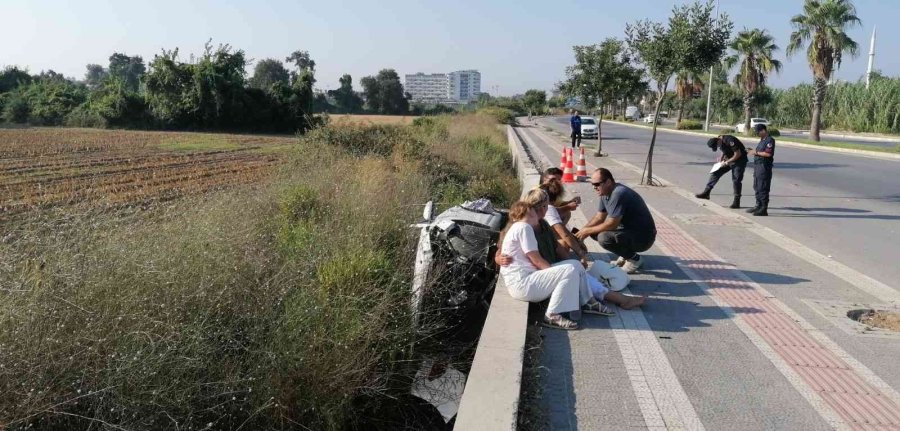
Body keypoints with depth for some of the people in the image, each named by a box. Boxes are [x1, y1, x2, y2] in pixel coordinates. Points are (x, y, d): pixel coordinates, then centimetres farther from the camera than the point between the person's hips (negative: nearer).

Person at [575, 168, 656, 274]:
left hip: (643, 237, -10)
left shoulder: (618, 194, -26)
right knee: (595, 231, 6)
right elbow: (599, 218, 11)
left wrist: (587, 231, -16)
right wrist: (581, 232, -2)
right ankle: (625, 256, 14)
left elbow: (612, 224, -27)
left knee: (604, 238, -29)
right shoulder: (605, 193, 4)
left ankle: (634, 259, -6)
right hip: (628, 230, 10)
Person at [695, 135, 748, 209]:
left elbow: (738, 154, -26)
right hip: (728, 159, 8)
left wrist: (727, 162, -21)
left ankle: (736, 202, 0)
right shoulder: (718, 141, -4)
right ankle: (706, 193, 3)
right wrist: (721, 157, -3)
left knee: (736, 180, -8)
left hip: (739, 160, -8)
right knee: (715, 173, 0)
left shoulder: (730, 140, -29)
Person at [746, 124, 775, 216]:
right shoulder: (762, 140, 18)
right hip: (758, 165, 10)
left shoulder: (770, 140, -12)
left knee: (763, 189, -8)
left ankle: (764, 209, -5)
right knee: (757, 187, 16)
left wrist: (756, 152, -15)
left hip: (764, 166, -10)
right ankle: (758, 206, 25)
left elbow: (768, 153, -22)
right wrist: (753, 151, 10)